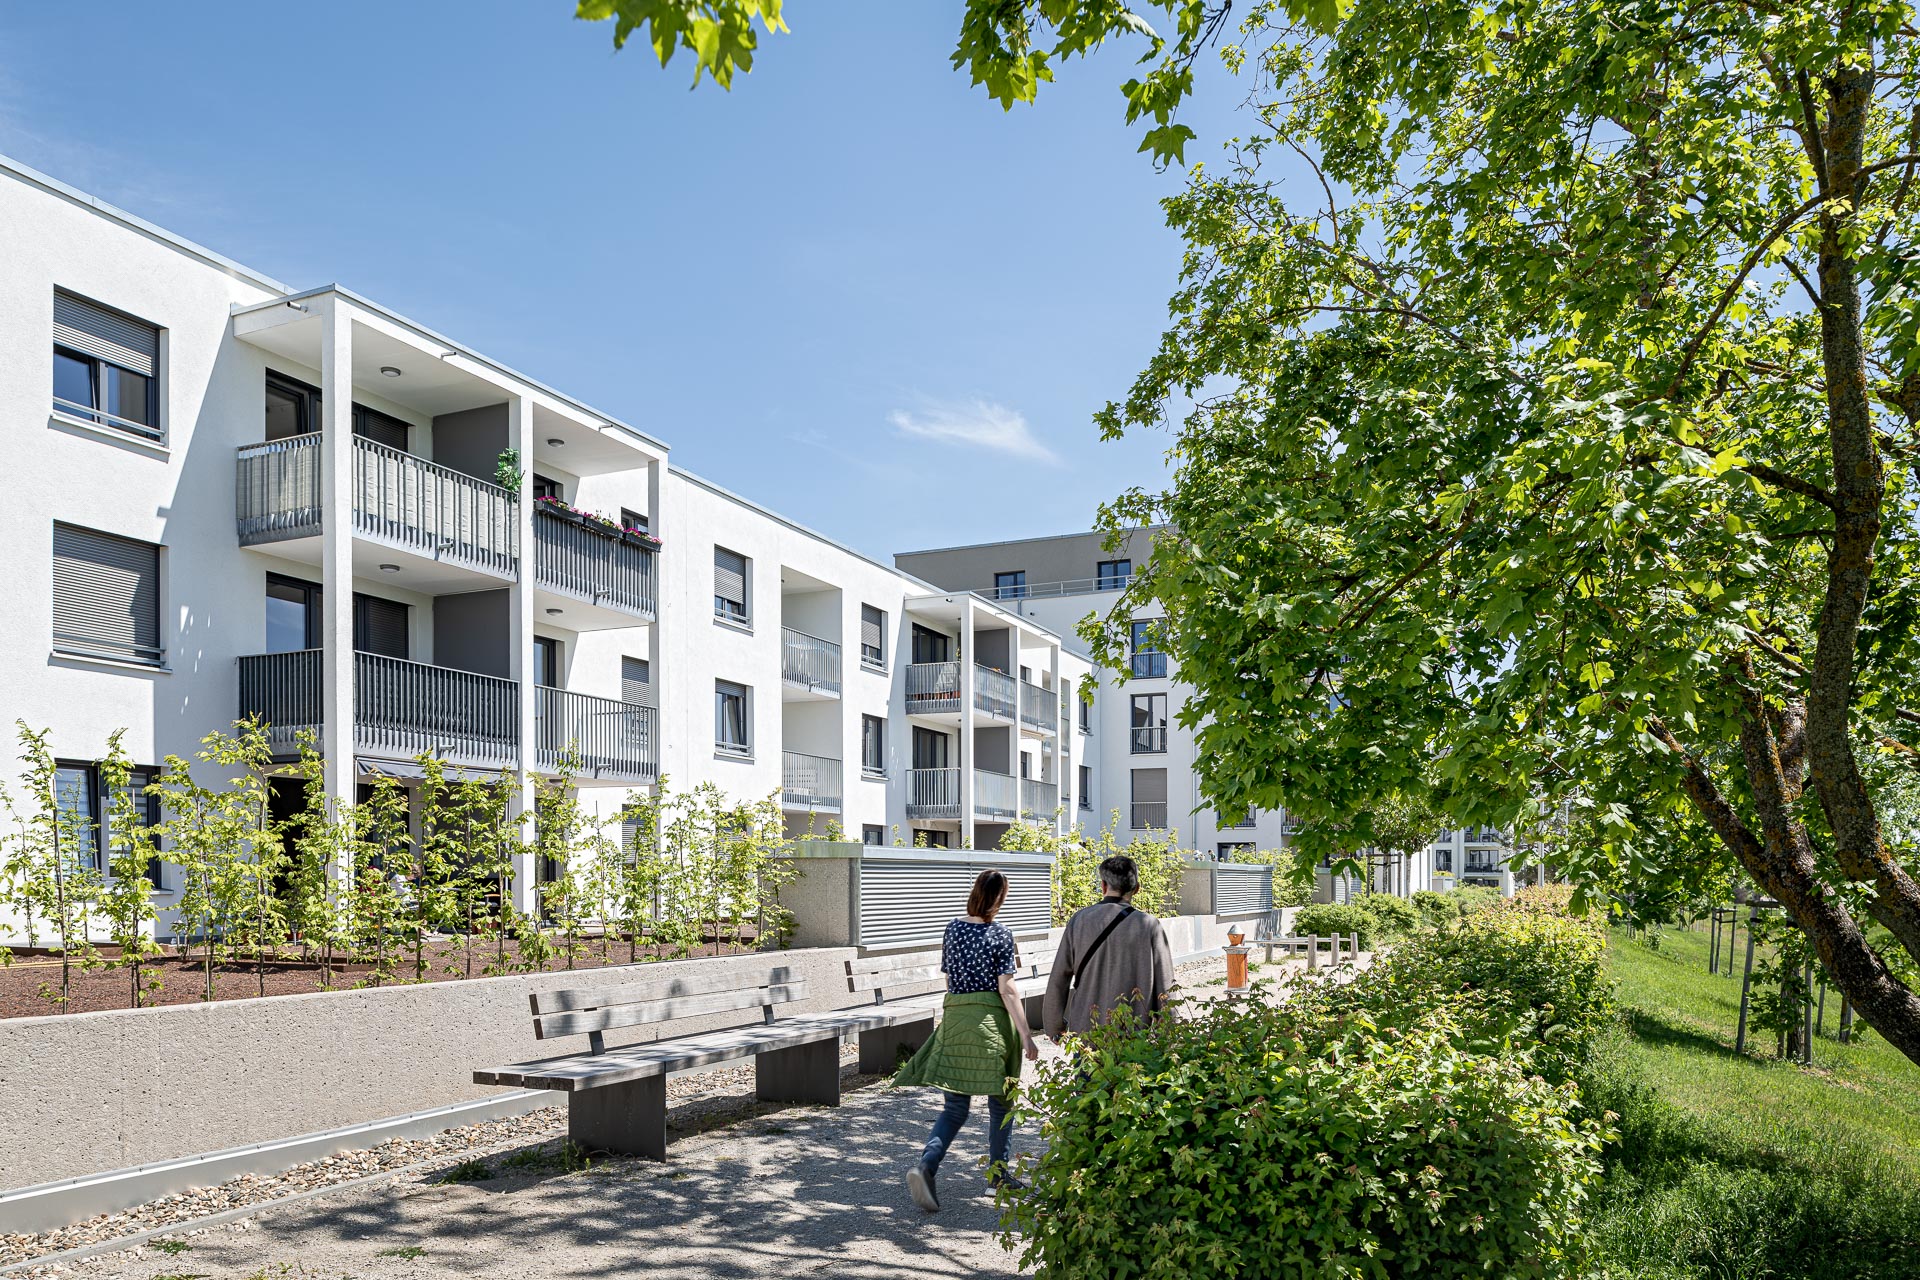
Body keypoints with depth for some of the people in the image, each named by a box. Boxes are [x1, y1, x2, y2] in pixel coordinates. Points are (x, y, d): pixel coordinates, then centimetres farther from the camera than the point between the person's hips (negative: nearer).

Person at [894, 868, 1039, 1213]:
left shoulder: (952, 929, 6)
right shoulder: (1000, 935, -8)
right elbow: (1007, 990, -11)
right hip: (992, 1021, -4)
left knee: (956, 1106, 5)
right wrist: (1026, 1036, -8)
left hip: (954, 1017, 4)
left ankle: (925, 1165, -17)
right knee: (1001, 1101, 15)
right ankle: (998, 1173, 25)